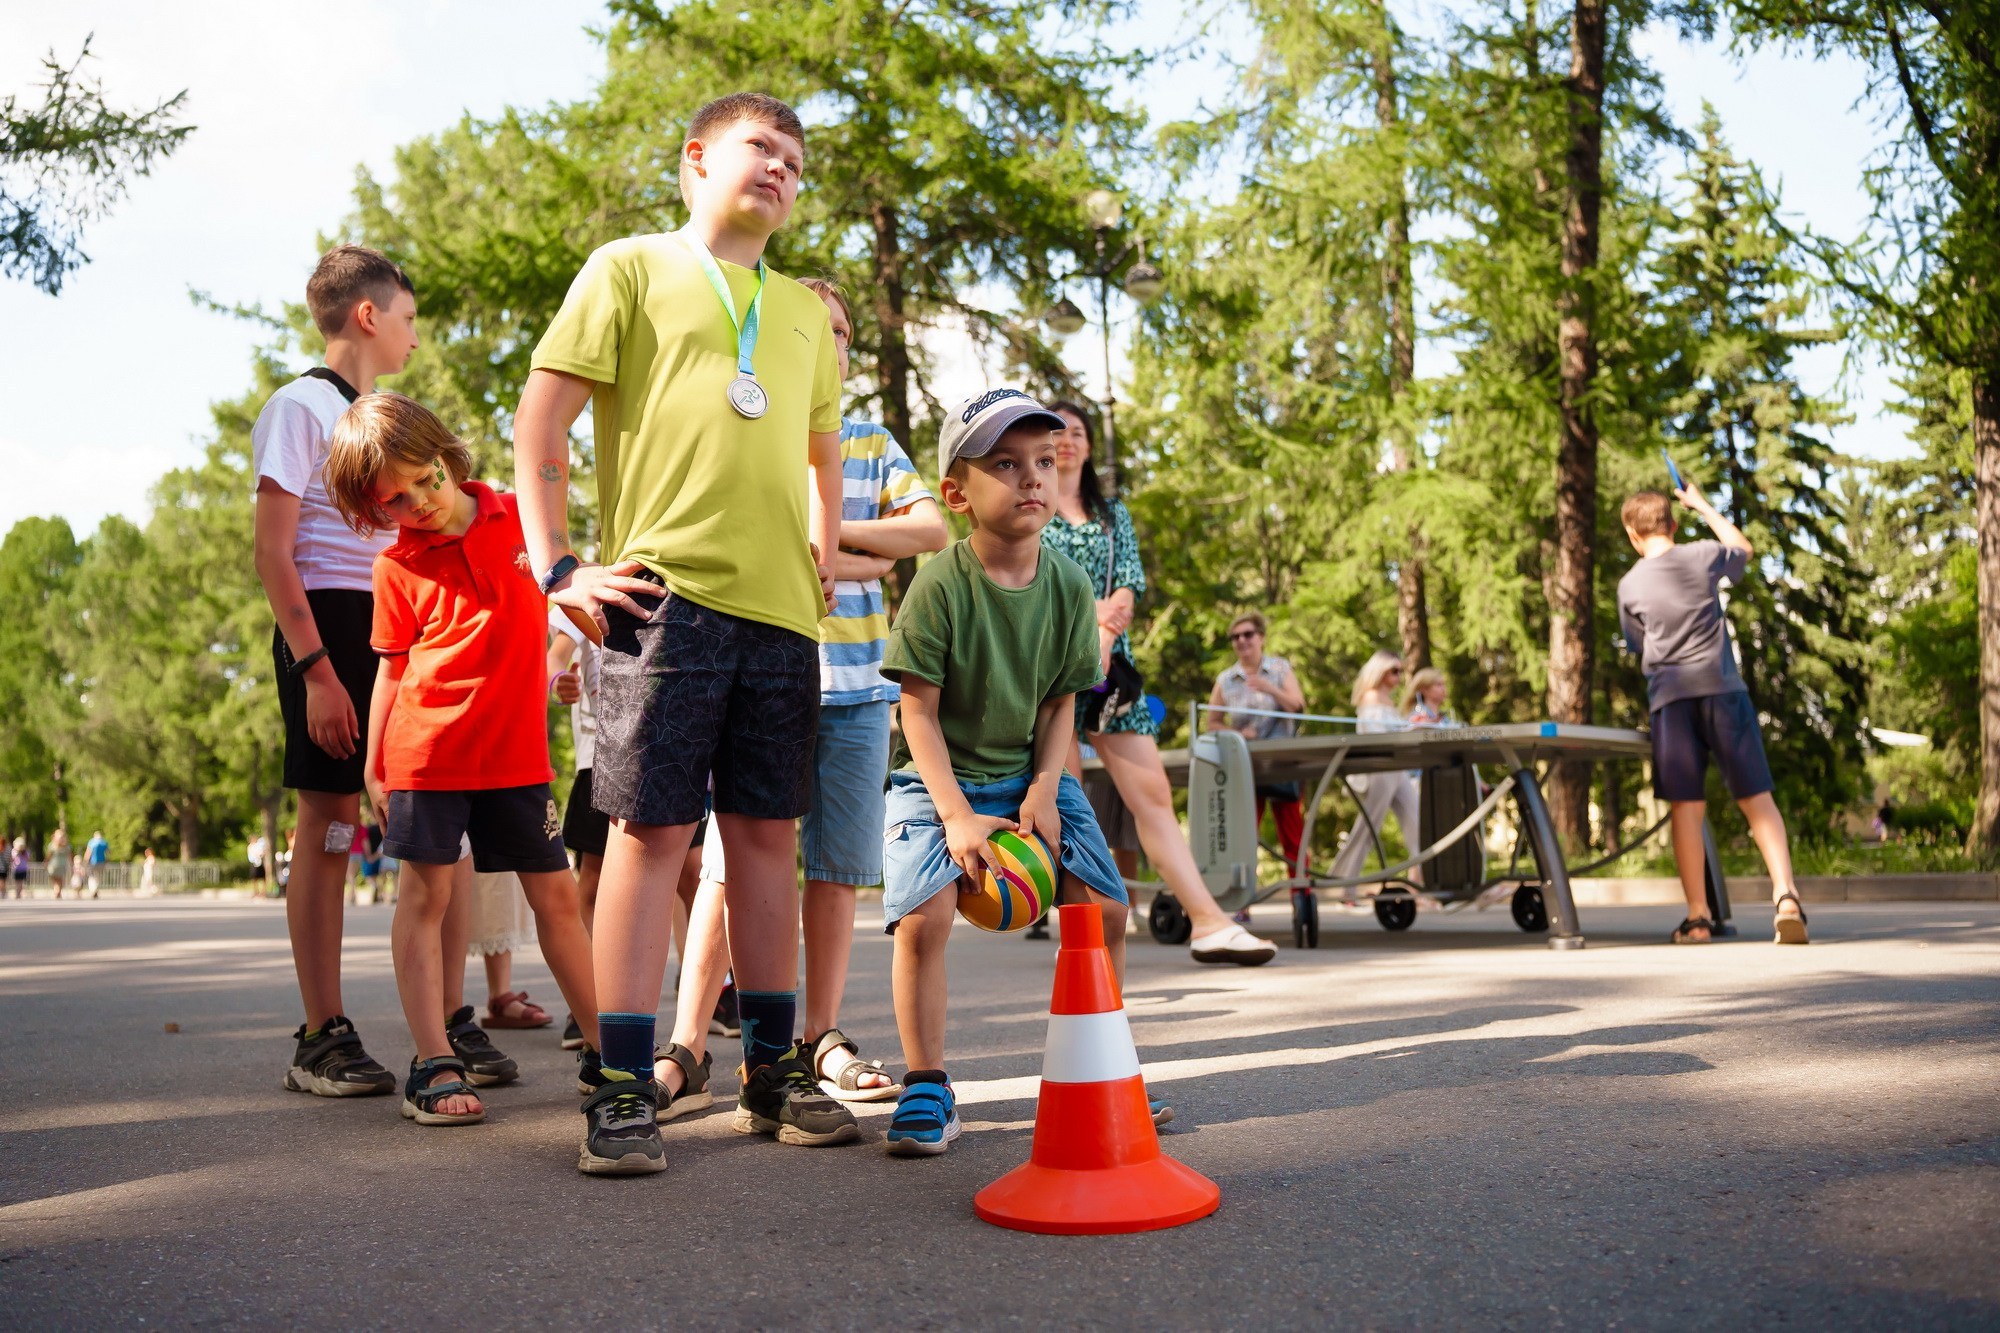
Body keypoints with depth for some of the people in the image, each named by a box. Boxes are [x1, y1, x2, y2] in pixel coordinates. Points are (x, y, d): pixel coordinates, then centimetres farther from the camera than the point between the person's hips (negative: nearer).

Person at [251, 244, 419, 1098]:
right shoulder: (300, 409, -2)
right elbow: (274, 555, -10)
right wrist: (317, 670, -18)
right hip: (332, 627, -8)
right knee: (329, 820, -5)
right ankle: (321, 1041, 1)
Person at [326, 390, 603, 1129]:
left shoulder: (519, 519, 3)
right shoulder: (397, 567, 0)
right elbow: (394, 667, 6)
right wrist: (373, 762, 6)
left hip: (516, 752, 2)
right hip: (427, 753, -2)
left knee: (556, 893, 6)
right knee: (428, 894, -1)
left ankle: (605, 1048, 15)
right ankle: (433, 1062, 4)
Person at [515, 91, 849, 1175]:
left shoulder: (804, 310, 23)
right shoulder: (632, 268, 8)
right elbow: (540, 420, 2)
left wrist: (822, 557, 20)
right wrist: (558, 569, -6)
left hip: (780, 607, 5)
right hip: (665, 591, -5)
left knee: (768, 832, 7)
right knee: (653, 828, -6)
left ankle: (772, 1072, 16)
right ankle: (624, 1091, 1)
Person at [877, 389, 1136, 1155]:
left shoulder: (1070, 588, -5)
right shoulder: (939, 586, -17)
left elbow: (1061, 703, 2)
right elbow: (920, 710, -14)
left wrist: (1042, 792, -13)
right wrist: (958, 817, -20)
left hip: (1032, 775, 4)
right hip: (941, 777, -4)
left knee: (1104, 908, -4)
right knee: (924, 912, -22)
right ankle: (927, 1088, -4)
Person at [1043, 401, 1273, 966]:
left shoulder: (1112, 512, 20)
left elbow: (1129, 579, 5)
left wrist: (1102, 634, -15)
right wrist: (1091, 610, -17)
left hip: (1110, 663, 3)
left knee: (1153, 792, -6)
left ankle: (1208, 923, -11)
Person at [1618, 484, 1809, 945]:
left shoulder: (1630, 585, 3)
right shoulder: (1704, 556, 5)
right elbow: (1743, 548, 28)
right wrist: (1703, 505, 35)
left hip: (1670, 698, 0)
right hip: (1722, 688, 1)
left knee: (1686, 807, 0)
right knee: (1757, 798, 3)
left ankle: (1698, 916, 0)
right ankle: (1785, 892, -12)